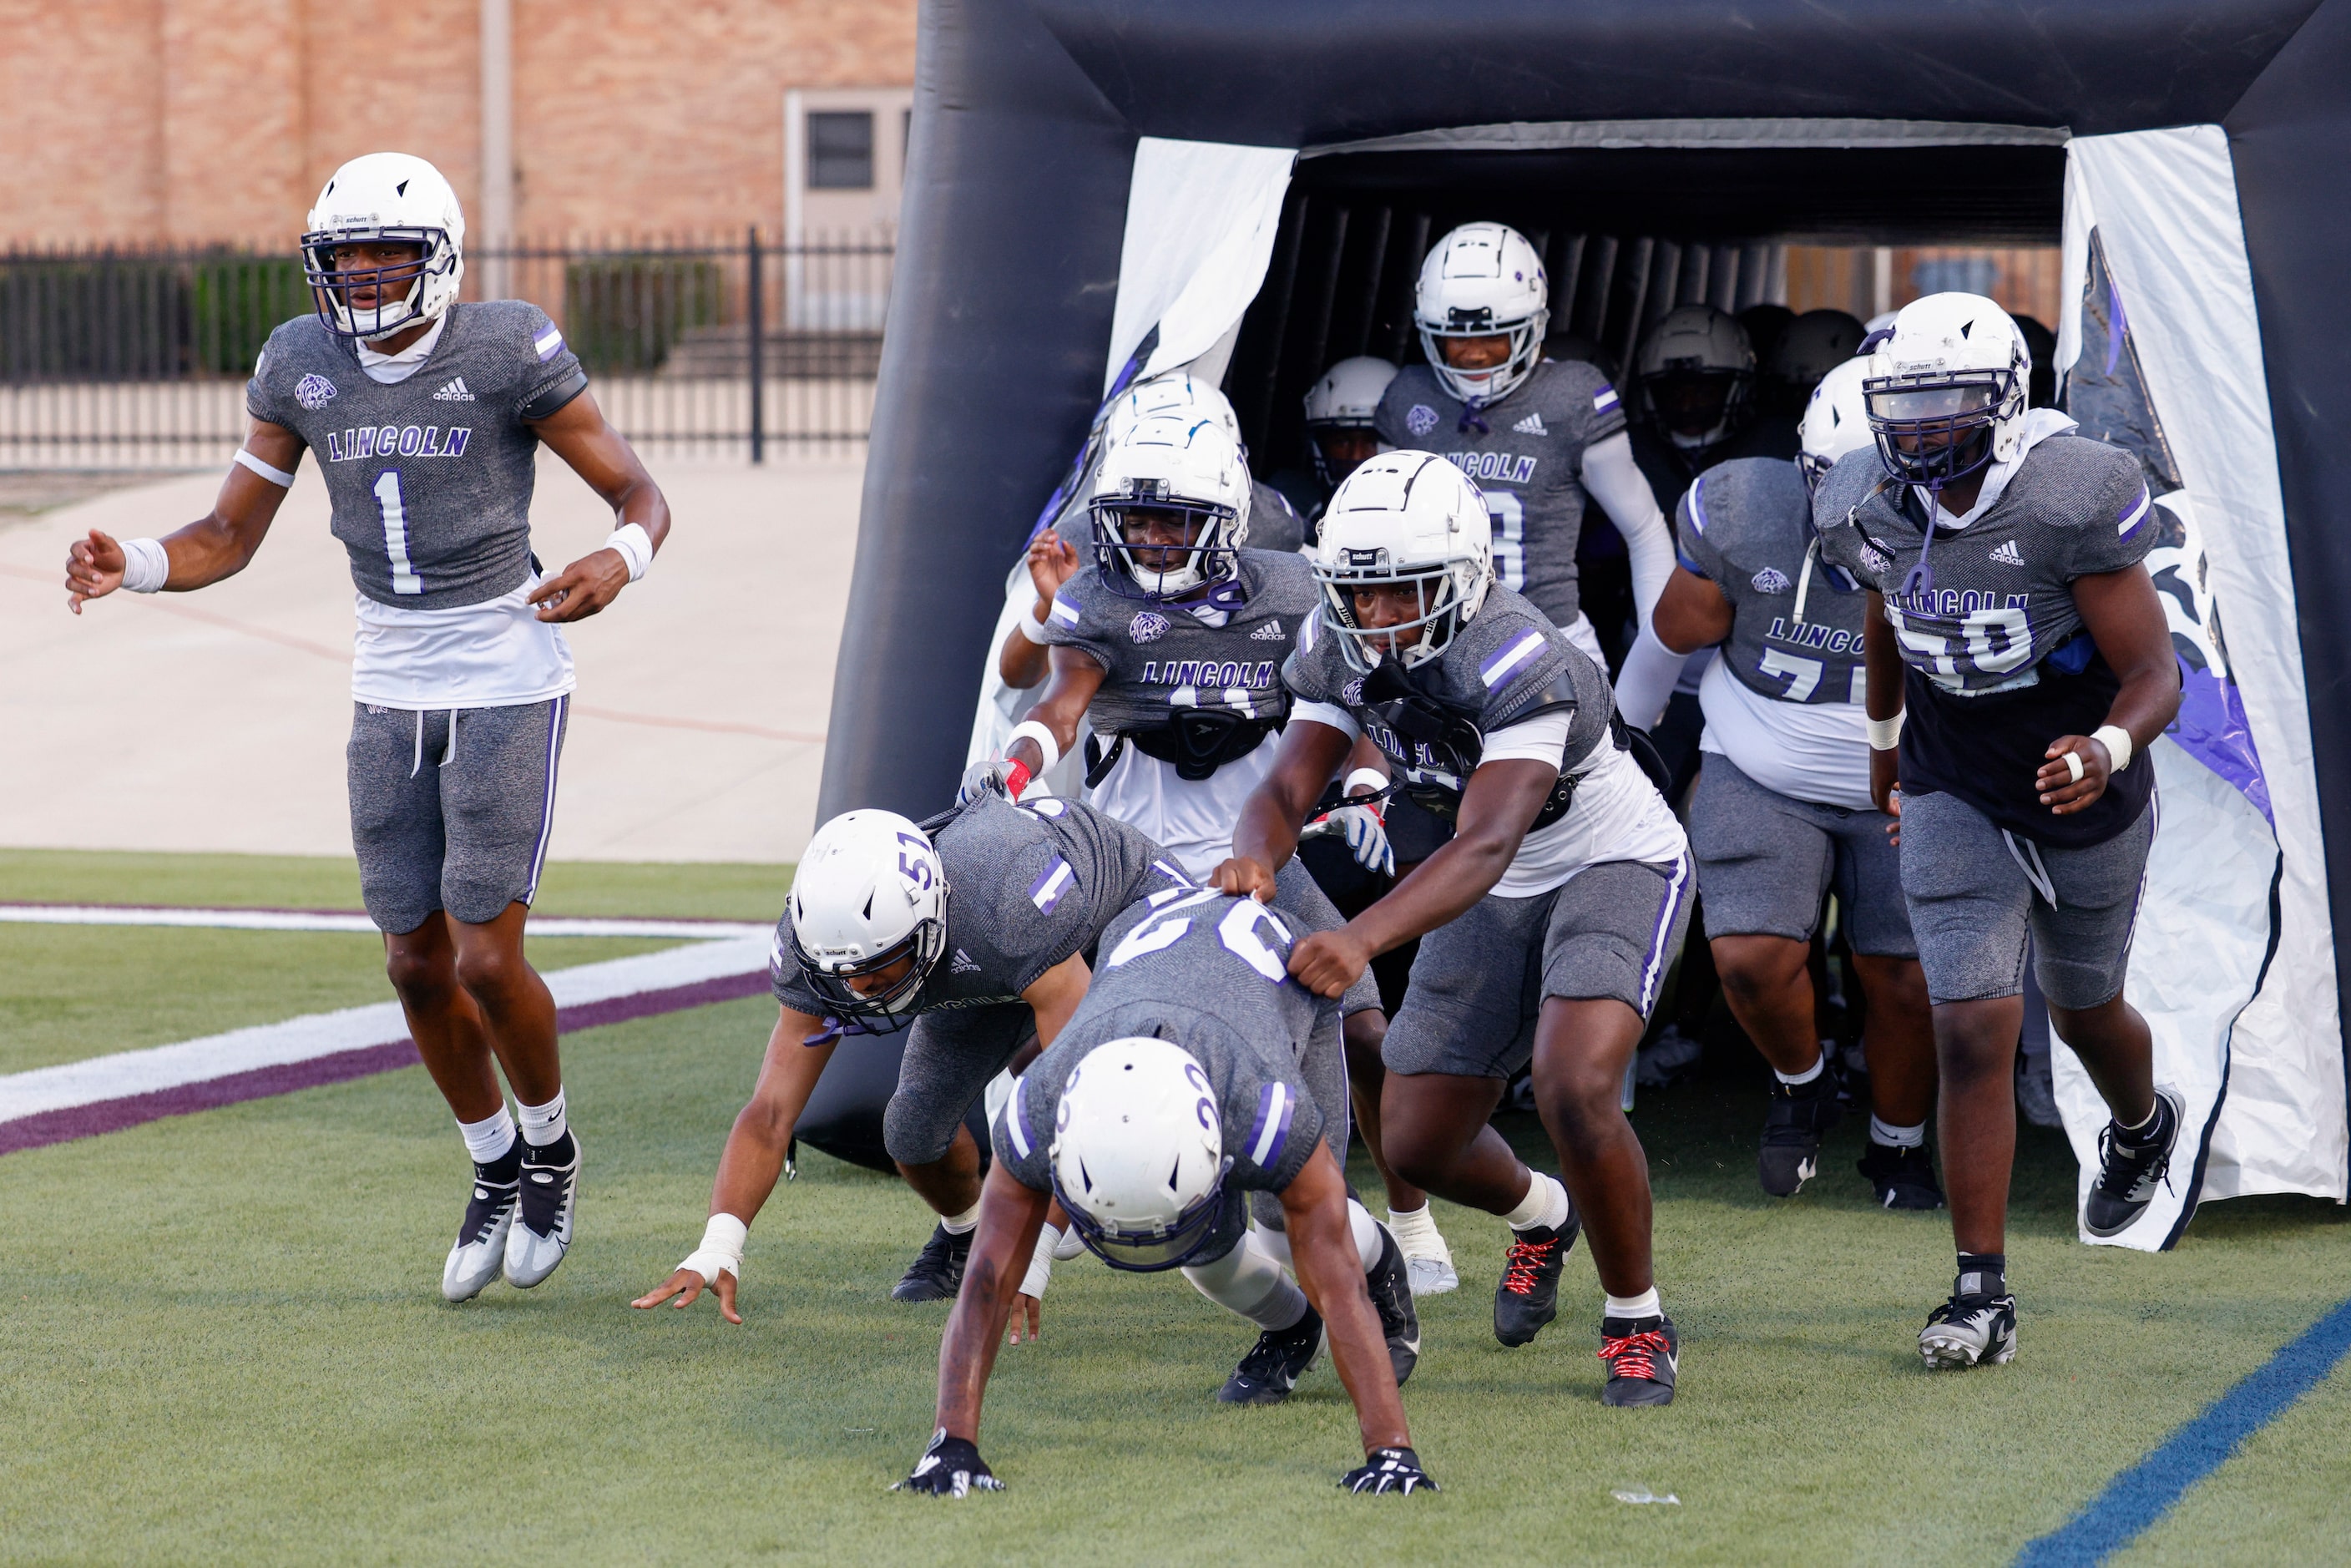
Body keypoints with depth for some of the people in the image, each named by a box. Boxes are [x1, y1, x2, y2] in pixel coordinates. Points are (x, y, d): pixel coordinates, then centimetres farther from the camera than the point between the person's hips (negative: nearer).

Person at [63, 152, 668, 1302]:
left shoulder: (509, 353, -13)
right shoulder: (303, 365, 0)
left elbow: (641, 498, -8)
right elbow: (229, 538, 4)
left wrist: (618, 563, -32)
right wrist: (128, 566, -16)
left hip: (506, 685, -5)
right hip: (391, 690, 5)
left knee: (487, 961, -9)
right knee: (419, 964, 7)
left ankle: (550, 1146, 21)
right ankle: (495, 1172, 31)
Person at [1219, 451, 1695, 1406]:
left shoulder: (1519, 665, -34)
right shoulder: (1340, 649, -12)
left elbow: (1484, 845, -43)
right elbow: (1290, 786, -16)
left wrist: (1359, 939, -57)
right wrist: (1254, 858, -41)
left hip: (1618, 868, -7)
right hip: (1499, 896, 7)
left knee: (1574, 1092, -28)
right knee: (1418, 1143, 4)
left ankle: (1638, 1323, -5)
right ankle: (1539, 1213, 41)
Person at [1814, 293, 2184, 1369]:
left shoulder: (2071, 503, -26)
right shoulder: (1873, 511, -10)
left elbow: (2155, 673, -23)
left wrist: (2110, 751, -43)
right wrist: (1884, 738, 27)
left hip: (2083, 802, -2)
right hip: (1957, 805, 2)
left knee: (2084, 1011, 21)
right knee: (1976, 1035, -11)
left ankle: (2141, 1126, 58)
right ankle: (1982, 1295, -7)